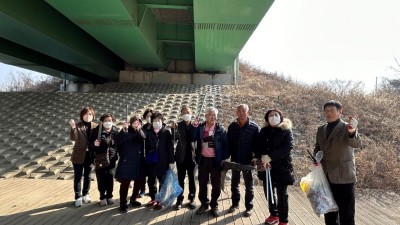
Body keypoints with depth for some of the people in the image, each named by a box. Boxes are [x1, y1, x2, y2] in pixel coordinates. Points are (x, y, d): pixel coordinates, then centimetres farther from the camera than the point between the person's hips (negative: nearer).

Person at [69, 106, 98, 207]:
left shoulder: (95, 126, -2)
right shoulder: (78, 126, -9)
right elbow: (73, 138, -23)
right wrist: (73, 127, -38)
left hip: (89, 155, 2)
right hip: (78, 155, -2)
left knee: (87, 176, 16)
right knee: (78, 177, 6)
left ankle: (85, 194, 32)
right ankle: (78, 197, 17)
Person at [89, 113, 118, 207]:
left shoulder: (115, 131, 1)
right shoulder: (97, 131, -6)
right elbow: (90, 145, -3)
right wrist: (94, 144, -21)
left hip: (111, 159, 2)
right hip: (100, 159, -2)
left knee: (110, 179, 10)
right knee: (101, 180, 5)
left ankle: (109, 196, 27)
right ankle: (103, 197, 22)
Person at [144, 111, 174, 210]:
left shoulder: (166, 132, -4)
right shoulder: (148, 131, 2)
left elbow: (170, 147, -6)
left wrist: (171, 161, -9)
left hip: (163, 160, -3)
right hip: (150, 160, 3)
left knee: (162, 181, 6)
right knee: (151, 181, 13)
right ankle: (153, 199, 31)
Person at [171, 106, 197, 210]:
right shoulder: (178, 125, -3)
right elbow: (176, 138, -18)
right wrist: (173, 129, -37)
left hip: (191, 156, 1)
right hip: (181, 156, -1)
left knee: (192, 178, 10)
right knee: (180, 179, 8)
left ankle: (192, 199, 22)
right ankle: (179, 200, 18)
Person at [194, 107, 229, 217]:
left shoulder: (220, 128, -3)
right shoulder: (200, 127, 2)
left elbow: (225, 144, -4)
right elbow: (193, 138, -7)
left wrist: (224, 158, -10)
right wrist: (195, 127, -18)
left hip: (215, 160, -2)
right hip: (203, 159, 2)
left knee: (216, 184, 7)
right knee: (202, 183, 12)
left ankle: (214, 206, 23)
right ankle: (204, 203, 29)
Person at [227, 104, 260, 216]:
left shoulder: (254, 127, -8)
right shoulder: (232, 126, 0)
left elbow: (257, 144, -6)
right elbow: (229, 143, 5)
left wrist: (256, 157, -14)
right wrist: (228, 156, 1)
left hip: (248, 161, -3)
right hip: (235, 160, 3)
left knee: (248, 185, 10)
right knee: (234, 183, 15)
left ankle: (249, 207, 23)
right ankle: (235, 203, 32)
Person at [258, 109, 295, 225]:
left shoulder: (286, 131, -1)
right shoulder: (264, 131, 9)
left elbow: (288, 147, -14)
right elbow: (259, 147, 5)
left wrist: (270, 157, -21)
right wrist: (263, 159, -16)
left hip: (282, 166, -4)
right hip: (267, 166, 4)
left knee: (282, 194, 3)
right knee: (268, 192, 12)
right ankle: (274, 214, 31)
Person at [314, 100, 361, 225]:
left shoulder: (347, 128, -9)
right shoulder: (321, 129, 9)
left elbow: (356, 144, -27)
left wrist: (352, 132, -49)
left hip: (343, 177, -5)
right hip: (326, 177, 5)